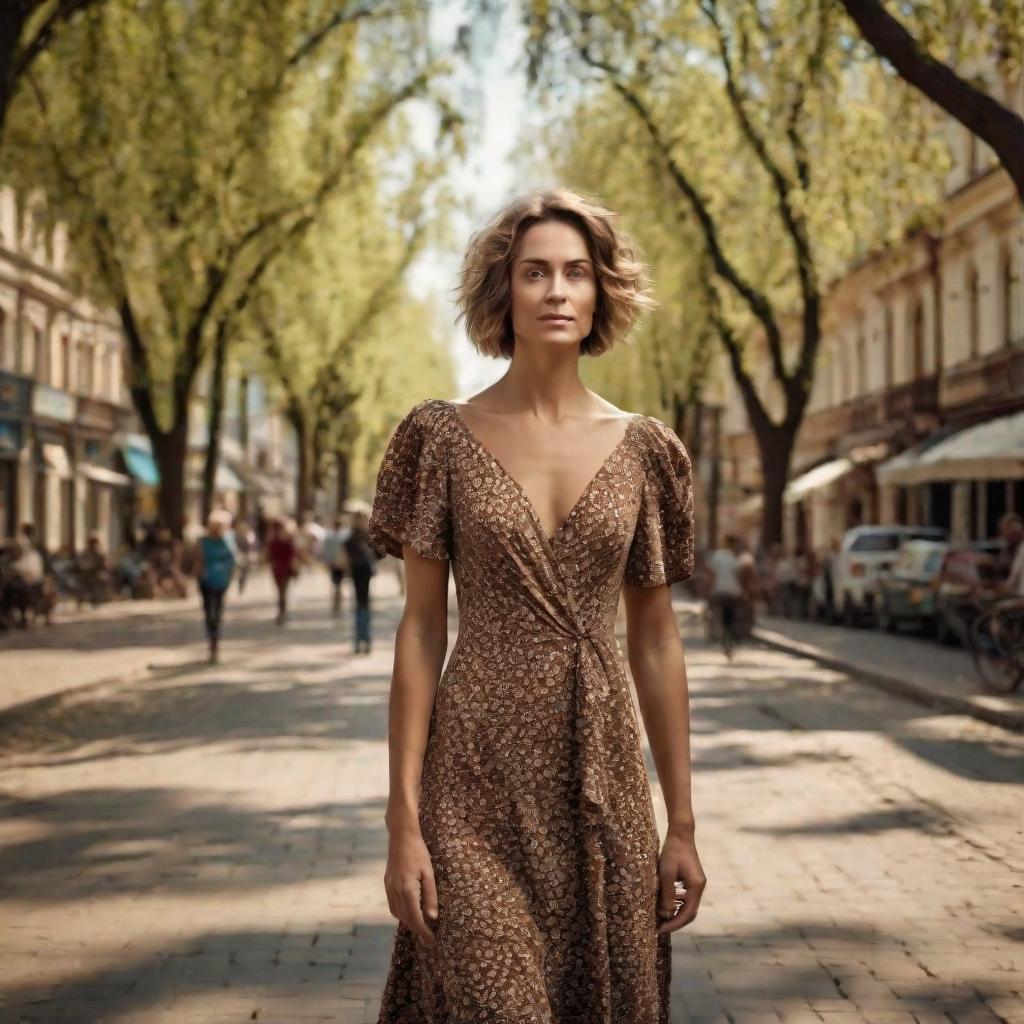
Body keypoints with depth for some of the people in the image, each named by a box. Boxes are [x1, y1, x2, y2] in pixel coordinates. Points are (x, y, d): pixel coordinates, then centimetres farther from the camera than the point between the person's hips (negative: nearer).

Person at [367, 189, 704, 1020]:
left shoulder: (643, 450, 4)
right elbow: (420, 629, -2)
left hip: (602, 774, 3)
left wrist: (682, 826, 6)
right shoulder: (444, 438, -2)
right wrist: (403, 819, -7)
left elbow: (657, 641, 7)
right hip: (478, 777, -2)